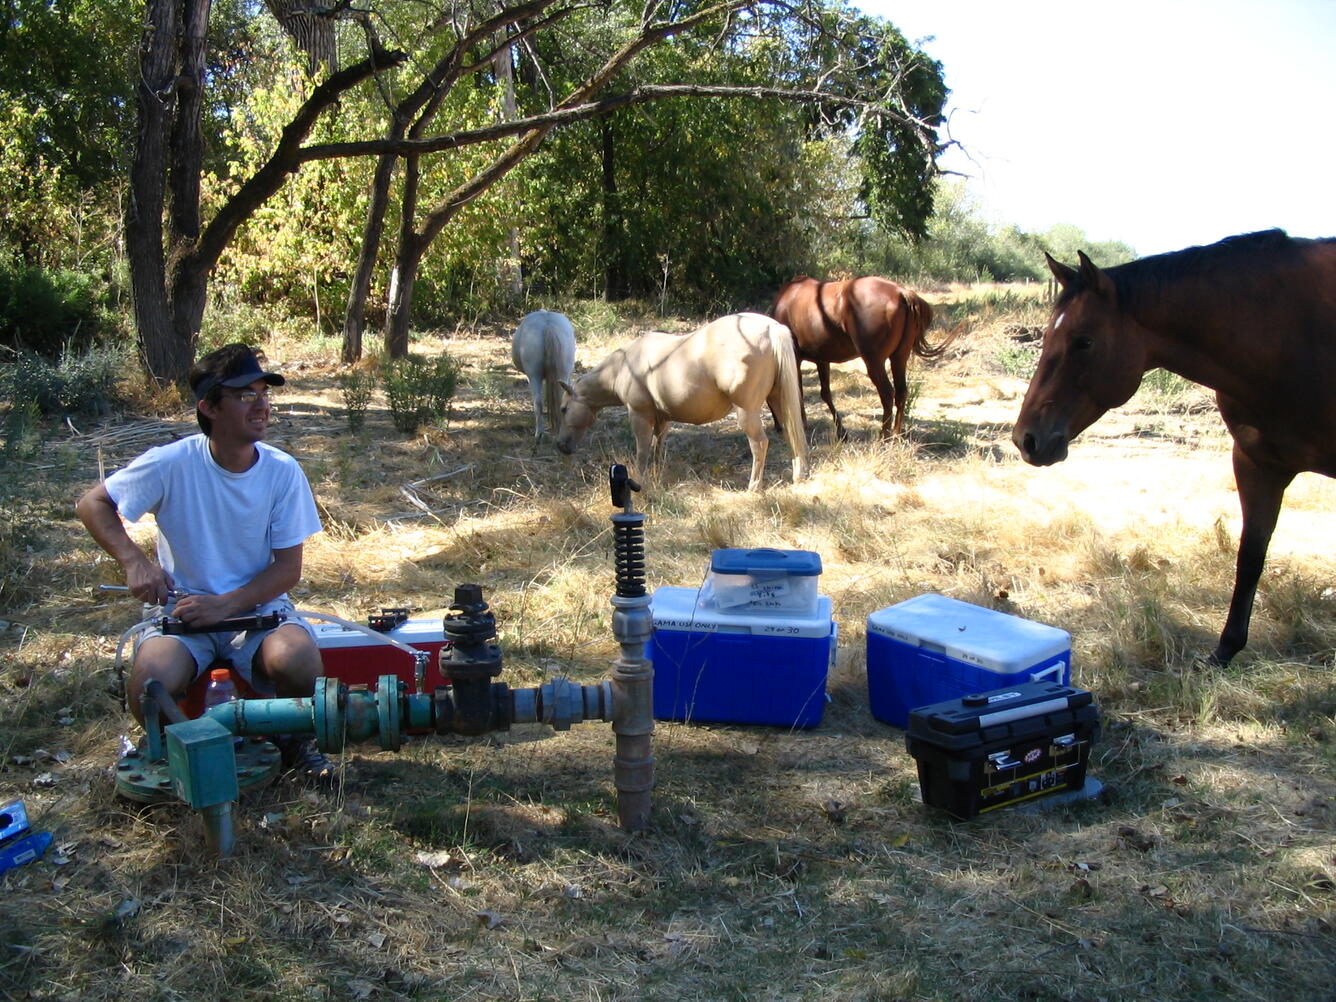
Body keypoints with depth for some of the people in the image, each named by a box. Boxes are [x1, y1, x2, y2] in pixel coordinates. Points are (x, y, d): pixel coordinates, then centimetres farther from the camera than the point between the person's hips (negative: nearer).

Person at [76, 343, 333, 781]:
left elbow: (288, 568, -5)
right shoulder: (172, 464, -12)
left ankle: (294, 739, 2)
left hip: (259, 606, 1)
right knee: (149, 685, -30)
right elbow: (92, 505, 0)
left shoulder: (283, 471, -8)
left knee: (297, 659, -32)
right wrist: (134, 561, -17)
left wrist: (226, 605, -19)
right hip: (183, 609, 0)